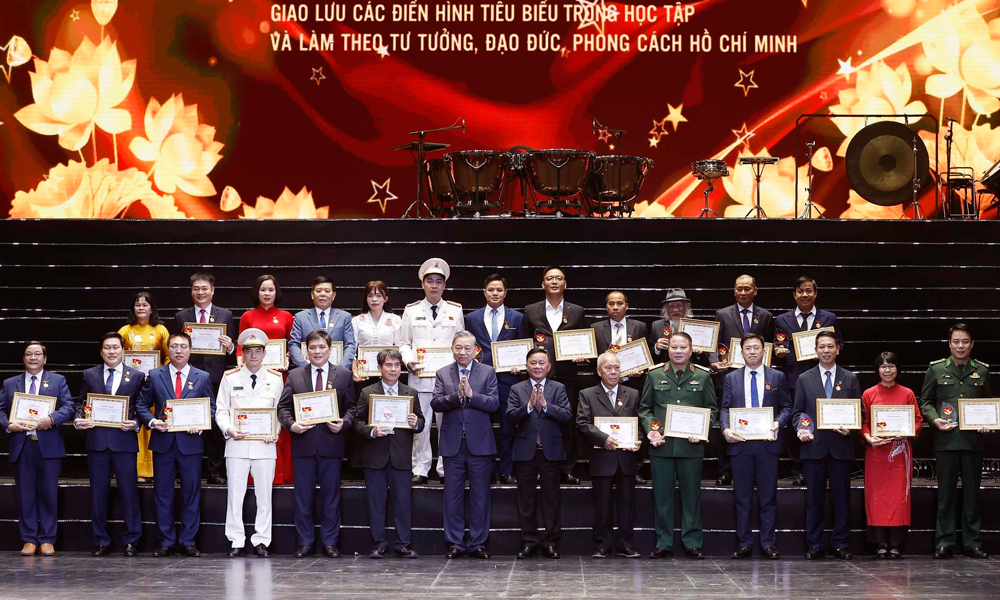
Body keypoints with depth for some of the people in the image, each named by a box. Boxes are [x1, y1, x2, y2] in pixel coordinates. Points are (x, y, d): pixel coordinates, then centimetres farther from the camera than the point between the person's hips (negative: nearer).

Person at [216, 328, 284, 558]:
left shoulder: (275, 379, 10)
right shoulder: (230, 378, 8)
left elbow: (281, 411, 11)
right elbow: (221, 410, 7)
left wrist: (275, 432, -6)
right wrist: (229, 429, -11)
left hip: (265, 445, 0)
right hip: (237, 444, 0)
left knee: (264, 495, 2)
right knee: (235, 494, 0)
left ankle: (261, 541, 9)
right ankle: (236, 541, 7)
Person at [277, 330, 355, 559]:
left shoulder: (343, 375, 6)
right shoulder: (295, 376, 8)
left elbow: (352, 407, 7)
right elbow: (283, 407, 7)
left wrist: (343, 423, -12)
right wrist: (291, 424, -11)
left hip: (331, 443, -1)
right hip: (303, 443, 1)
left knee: (331, 495, 4)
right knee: (303, 496, 5)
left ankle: (330, 542, 11)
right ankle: (304, 542, 13)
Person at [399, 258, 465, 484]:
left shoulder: (456, 311, 10)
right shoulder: (411, 311, 9)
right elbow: (404, 343, 9)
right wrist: (409, 361, -9)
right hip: (420, 375, 0)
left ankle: (446, 469, 11)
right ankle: (420, 470, 6)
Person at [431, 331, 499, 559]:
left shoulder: (487, 372, 5)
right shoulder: (443, 374, 8)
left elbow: (494, 403, -6)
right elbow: (435, 403, -5)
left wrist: (471, 395, -19)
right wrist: (456, 396, -21)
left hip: (479, 443, -1)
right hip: (453, 443, 1)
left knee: (480, 495, 3)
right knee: (453, 495, 5)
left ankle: (477, 544, 10)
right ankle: (455, 543, 12)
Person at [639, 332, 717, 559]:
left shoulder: (702, 377, 7)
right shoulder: (655, 376, 9)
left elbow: (712, 409, 9)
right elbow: (644, 408, 11)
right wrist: (651, 430, -5)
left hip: (691, 445, -1)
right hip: (661, 444, 1)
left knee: (691, 494, 4)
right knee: (662, 495, 4)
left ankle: (692, 543, 12)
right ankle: (663, 543, 11)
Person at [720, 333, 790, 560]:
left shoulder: (777, 377, 8)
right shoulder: (731, 378, 11)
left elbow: (786, 407, 7)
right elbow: (725, 408, 6)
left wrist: (778, 423, -12)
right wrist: (726, 429, -12)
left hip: (767, 442, -1)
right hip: (740, 443, 1)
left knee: (768, 496, 2)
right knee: (742, 497, 4)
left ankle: (769, 543, 7)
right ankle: (744, 543, 9)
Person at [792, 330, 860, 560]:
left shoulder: (850, 379, 10)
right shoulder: (804, 379, 10)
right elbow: (797, 412, 10)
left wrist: (850, 427, -11)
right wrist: (800, 429, -9)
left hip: (841, 446, 0)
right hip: (814, 446, 0)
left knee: (842, 497, 2)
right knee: (814, 498, 2)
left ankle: (840, 545, 9)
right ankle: (814, 546, 7)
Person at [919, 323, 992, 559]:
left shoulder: (982, 371, 10)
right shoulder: (936, 369, 6)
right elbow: (925, 401, 8)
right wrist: (935, 420, -9)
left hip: (973, 440, 1)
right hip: (946, 440, -1)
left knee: (972, 493, 5)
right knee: (946, 492, 2)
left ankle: (973, 543, 12)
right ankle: (944, 542, 7)